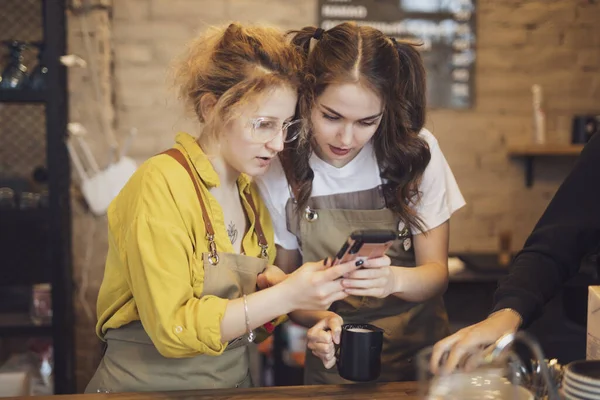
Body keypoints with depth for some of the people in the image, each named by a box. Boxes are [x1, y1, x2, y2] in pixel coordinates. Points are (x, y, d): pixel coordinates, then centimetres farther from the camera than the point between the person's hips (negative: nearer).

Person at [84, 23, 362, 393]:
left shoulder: (249, 190, 7)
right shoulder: (162, 184, -15)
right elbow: (172, 328, -19)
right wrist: (287, 295, -23)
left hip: (233, 382, 6)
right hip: (152, 386, -6)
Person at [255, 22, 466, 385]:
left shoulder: (415, 150, -10)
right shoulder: (280, 168, -8)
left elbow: (437, 273, -7)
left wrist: (395, 279, -28)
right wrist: (317, 319, -19)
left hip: (420, 353, 2)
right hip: (332, 360, -1)